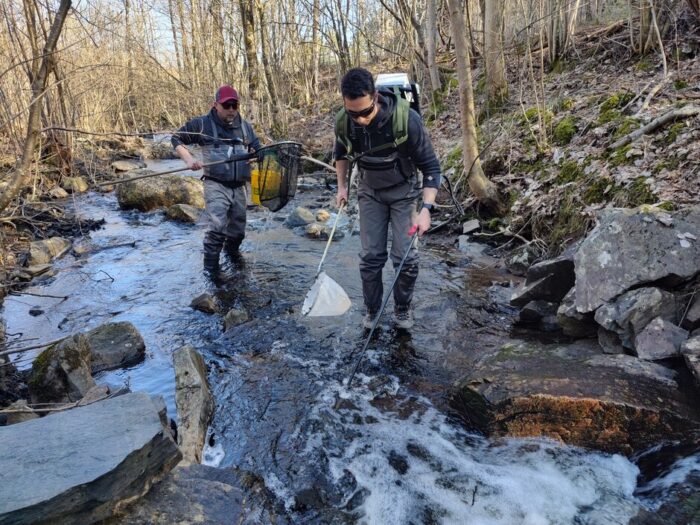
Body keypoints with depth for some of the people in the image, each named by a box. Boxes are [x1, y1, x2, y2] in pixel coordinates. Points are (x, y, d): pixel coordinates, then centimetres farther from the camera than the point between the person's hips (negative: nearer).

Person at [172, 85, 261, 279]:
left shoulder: (245, 126, 10)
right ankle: (210, 267, -4)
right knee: (217, 226, -19)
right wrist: (189, 159, -12)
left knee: (238, 229, 14)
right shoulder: (202, 124, -3)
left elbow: (258, 149, 18)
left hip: (239, 187, 5)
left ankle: (232, 252, 44)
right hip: (216, 185, -5)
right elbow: (177, 139, 4)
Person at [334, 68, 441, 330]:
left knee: (405, 256, -6)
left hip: (404, 190, -2)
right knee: (370, 256, 0)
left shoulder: (406, 119, -31)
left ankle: (403, 308, 17)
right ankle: (372, 310, 19)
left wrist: (426, 208, -31)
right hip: (369, 192, 3)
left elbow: (430, 166, -22)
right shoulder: (343, 122, -18)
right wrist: (342, 186, 3)